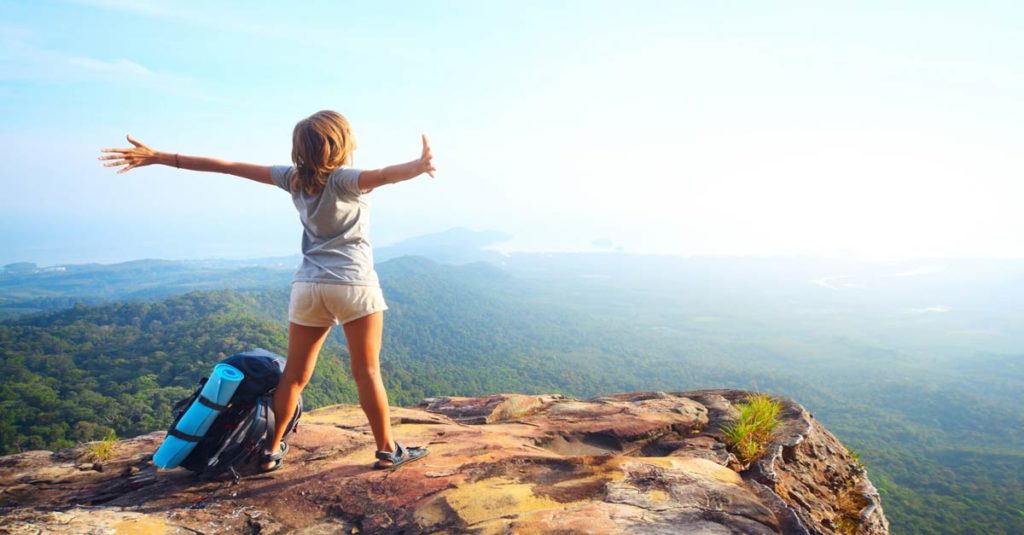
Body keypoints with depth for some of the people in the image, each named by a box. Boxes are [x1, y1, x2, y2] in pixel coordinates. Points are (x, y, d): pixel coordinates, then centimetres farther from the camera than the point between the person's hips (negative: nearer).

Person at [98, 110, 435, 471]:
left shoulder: (294, 178, 5)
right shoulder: (345, 179, -9)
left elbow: (229, 166, 6)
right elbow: (383, 176, -31)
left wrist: (158, 157, 10)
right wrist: (419, 166, -50)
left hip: (308, 286, 5)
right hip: (354, 285, -4)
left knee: (294, 374, 13)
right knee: (367, 372, 3)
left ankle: (272, 451, 22)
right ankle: (388, 450, 12)